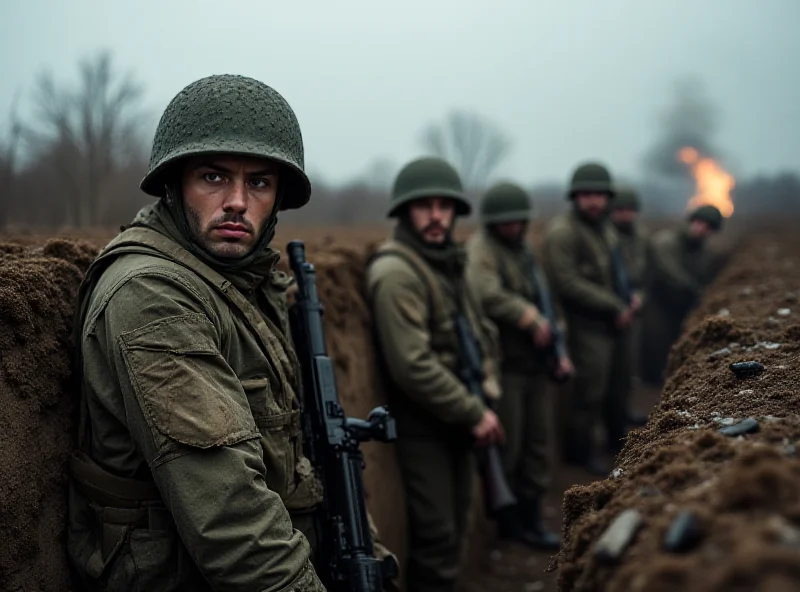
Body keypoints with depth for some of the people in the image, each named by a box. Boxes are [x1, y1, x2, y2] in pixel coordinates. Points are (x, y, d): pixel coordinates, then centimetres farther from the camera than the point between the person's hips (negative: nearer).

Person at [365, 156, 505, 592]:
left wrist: (487, 383, 4)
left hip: (457, 419, 9)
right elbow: (412, 365, -25)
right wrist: (474, 412, -18)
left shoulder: (447, 261, 9)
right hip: (422, 424, -9)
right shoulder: (396, 272, -20)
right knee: (436, 535, -5)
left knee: (454, 524, 18)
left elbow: (477, 327, 21)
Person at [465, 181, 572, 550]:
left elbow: (545, 301, 24)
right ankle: (505, 517, 14)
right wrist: (531, 318, -26)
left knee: (537, 440, 12)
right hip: (504, 364, -8)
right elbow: (487, 294, -31)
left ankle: (530, 517, 23)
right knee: (507, 446, -3)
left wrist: (559, 350, 16)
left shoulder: (524, 251, 18)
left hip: (534, 363, 8)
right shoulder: (482, 250, -10)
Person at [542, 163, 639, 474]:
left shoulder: (604, 226, 12)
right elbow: (568, 283, -22)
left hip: (618, 320, 8)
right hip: (589, 325, -8)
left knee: (620, 387, 17)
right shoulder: (562, 232, -16)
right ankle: (579, 449, 13)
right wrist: (615, 307, -18)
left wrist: (630, 296, 5)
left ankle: (617, 439, 36)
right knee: (591, 391, -5)